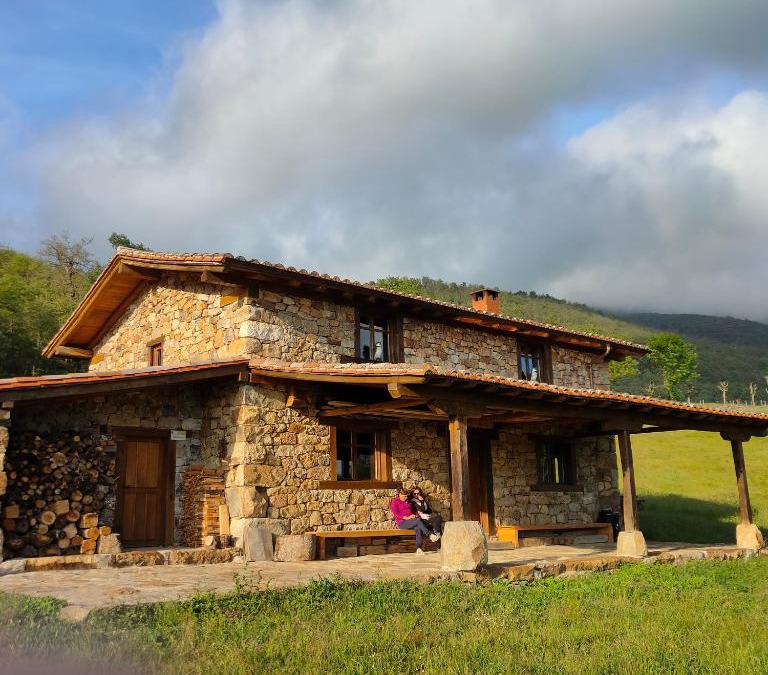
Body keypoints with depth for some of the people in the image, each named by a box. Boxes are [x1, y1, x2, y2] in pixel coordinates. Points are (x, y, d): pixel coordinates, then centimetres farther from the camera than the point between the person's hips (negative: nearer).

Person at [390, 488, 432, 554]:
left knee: (418, 528, -29)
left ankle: (419, 548, -36)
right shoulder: (395, 502, 3)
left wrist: (416, 515, 5)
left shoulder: (408, 501, 24)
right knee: (418, 520, -31)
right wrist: (407, 518, -19)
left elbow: (414, 510, 29)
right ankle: (430, 534, -30)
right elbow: (396, 514, -8)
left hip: (411, 522, 6)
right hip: (402, 523, -5)